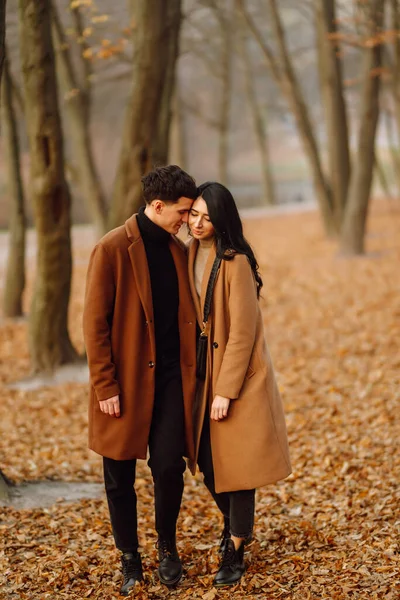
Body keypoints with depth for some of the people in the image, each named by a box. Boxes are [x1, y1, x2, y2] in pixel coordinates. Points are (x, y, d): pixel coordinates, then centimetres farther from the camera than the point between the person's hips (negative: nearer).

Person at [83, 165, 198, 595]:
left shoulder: (179, 251, 8)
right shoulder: (112, 249, -10)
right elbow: (94, 323, -10)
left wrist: (192, 373, 7)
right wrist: (105, 386, -13)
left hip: (170, 378, 4)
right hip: (126, 381, -4)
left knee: (170, 468, -1)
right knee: (120, 476, 6)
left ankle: (167, 545, 23)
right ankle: (129, 559, 24)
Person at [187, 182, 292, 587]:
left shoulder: (235, 262, -17)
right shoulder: (190, 256, 4)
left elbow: (242, 332, -17)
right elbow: (192, 319, 8)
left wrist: (226, 391, -17)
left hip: (239, 375, -6)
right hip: (205, 371, 6)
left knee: (236, 463, 1)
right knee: (207, 461, 13)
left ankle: (234, 553, 14)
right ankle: (234, 522, 39)